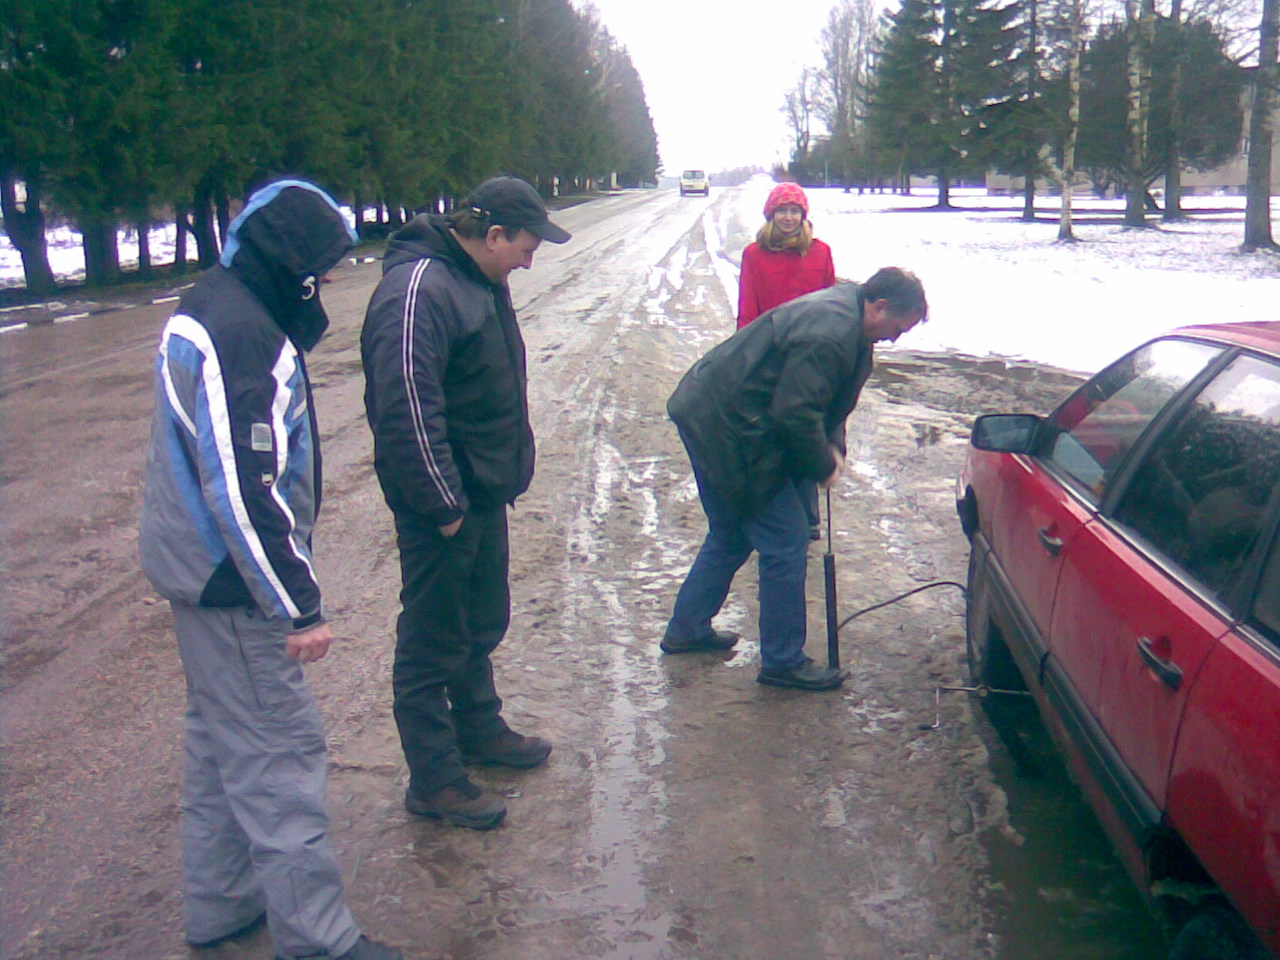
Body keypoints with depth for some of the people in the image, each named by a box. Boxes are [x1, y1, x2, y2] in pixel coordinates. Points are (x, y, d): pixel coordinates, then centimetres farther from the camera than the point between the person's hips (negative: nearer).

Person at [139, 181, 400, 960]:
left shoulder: (213, 309, 10)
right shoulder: (240, 335, -23)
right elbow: (245, 491, -27)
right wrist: (300, 607, -22)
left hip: (206, 574, 11)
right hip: (233, 584, -11)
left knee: (224, 739, 20)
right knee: (280, 756, -2)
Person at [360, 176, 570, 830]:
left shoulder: (478, 280, 10)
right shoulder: (416, 290, -22)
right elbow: (407, 410, -27)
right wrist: (443, 505, -22)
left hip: (483, 494, 10)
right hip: (442, 507, -10)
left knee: (482, 623, 24)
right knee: (432, 642, 3)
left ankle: (479, 727, 43)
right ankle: (434, 781, 16)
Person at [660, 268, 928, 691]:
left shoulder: (843, 306, 9)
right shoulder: (829, 336, -25)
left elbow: (827, 398, 18)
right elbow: (795, 413, -25)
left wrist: (833, 445, 5)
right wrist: (824, 466, -11)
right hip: (731, 432, -11)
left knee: (731, 536, 23)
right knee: (786, 543, -3)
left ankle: (686, 628, 35)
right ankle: (783, 661, 8)